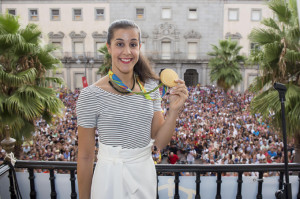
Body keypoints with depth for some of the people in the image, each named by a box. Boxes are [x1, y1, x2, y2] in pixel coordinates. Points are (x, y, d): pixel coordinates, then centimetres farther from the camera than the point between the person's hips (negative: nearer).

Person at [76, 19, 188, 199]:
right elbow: (85, 157, -9)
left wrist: (174, 110, -17)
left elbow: (160, 142, -3)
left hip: (146, 175, 4)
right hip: (111, 179, -4)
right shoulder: (91, 95, -16)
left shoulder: (150, 86, -3)